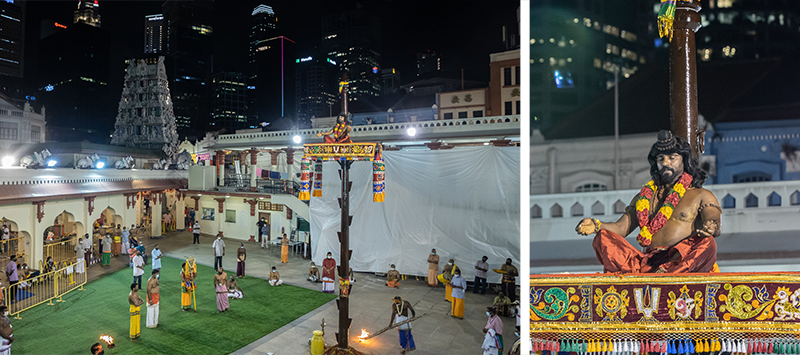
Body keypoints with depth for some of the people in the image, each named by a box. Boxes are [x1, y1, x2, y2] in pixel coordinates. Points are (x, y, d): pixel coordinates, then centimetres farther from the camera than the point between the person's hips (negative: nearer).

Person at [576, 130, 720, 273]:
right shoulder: (645, 196, 24)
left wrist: (710, 228, -27)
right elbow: (621, 227, 16)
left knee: (708, 244, -33)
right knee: (602, 238, -17)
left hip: (682, 260, -3)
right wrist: (596, 225, -4)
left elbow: (715, 227, -1)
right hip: (648, 261, 3)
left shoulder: (701, 195, 15)